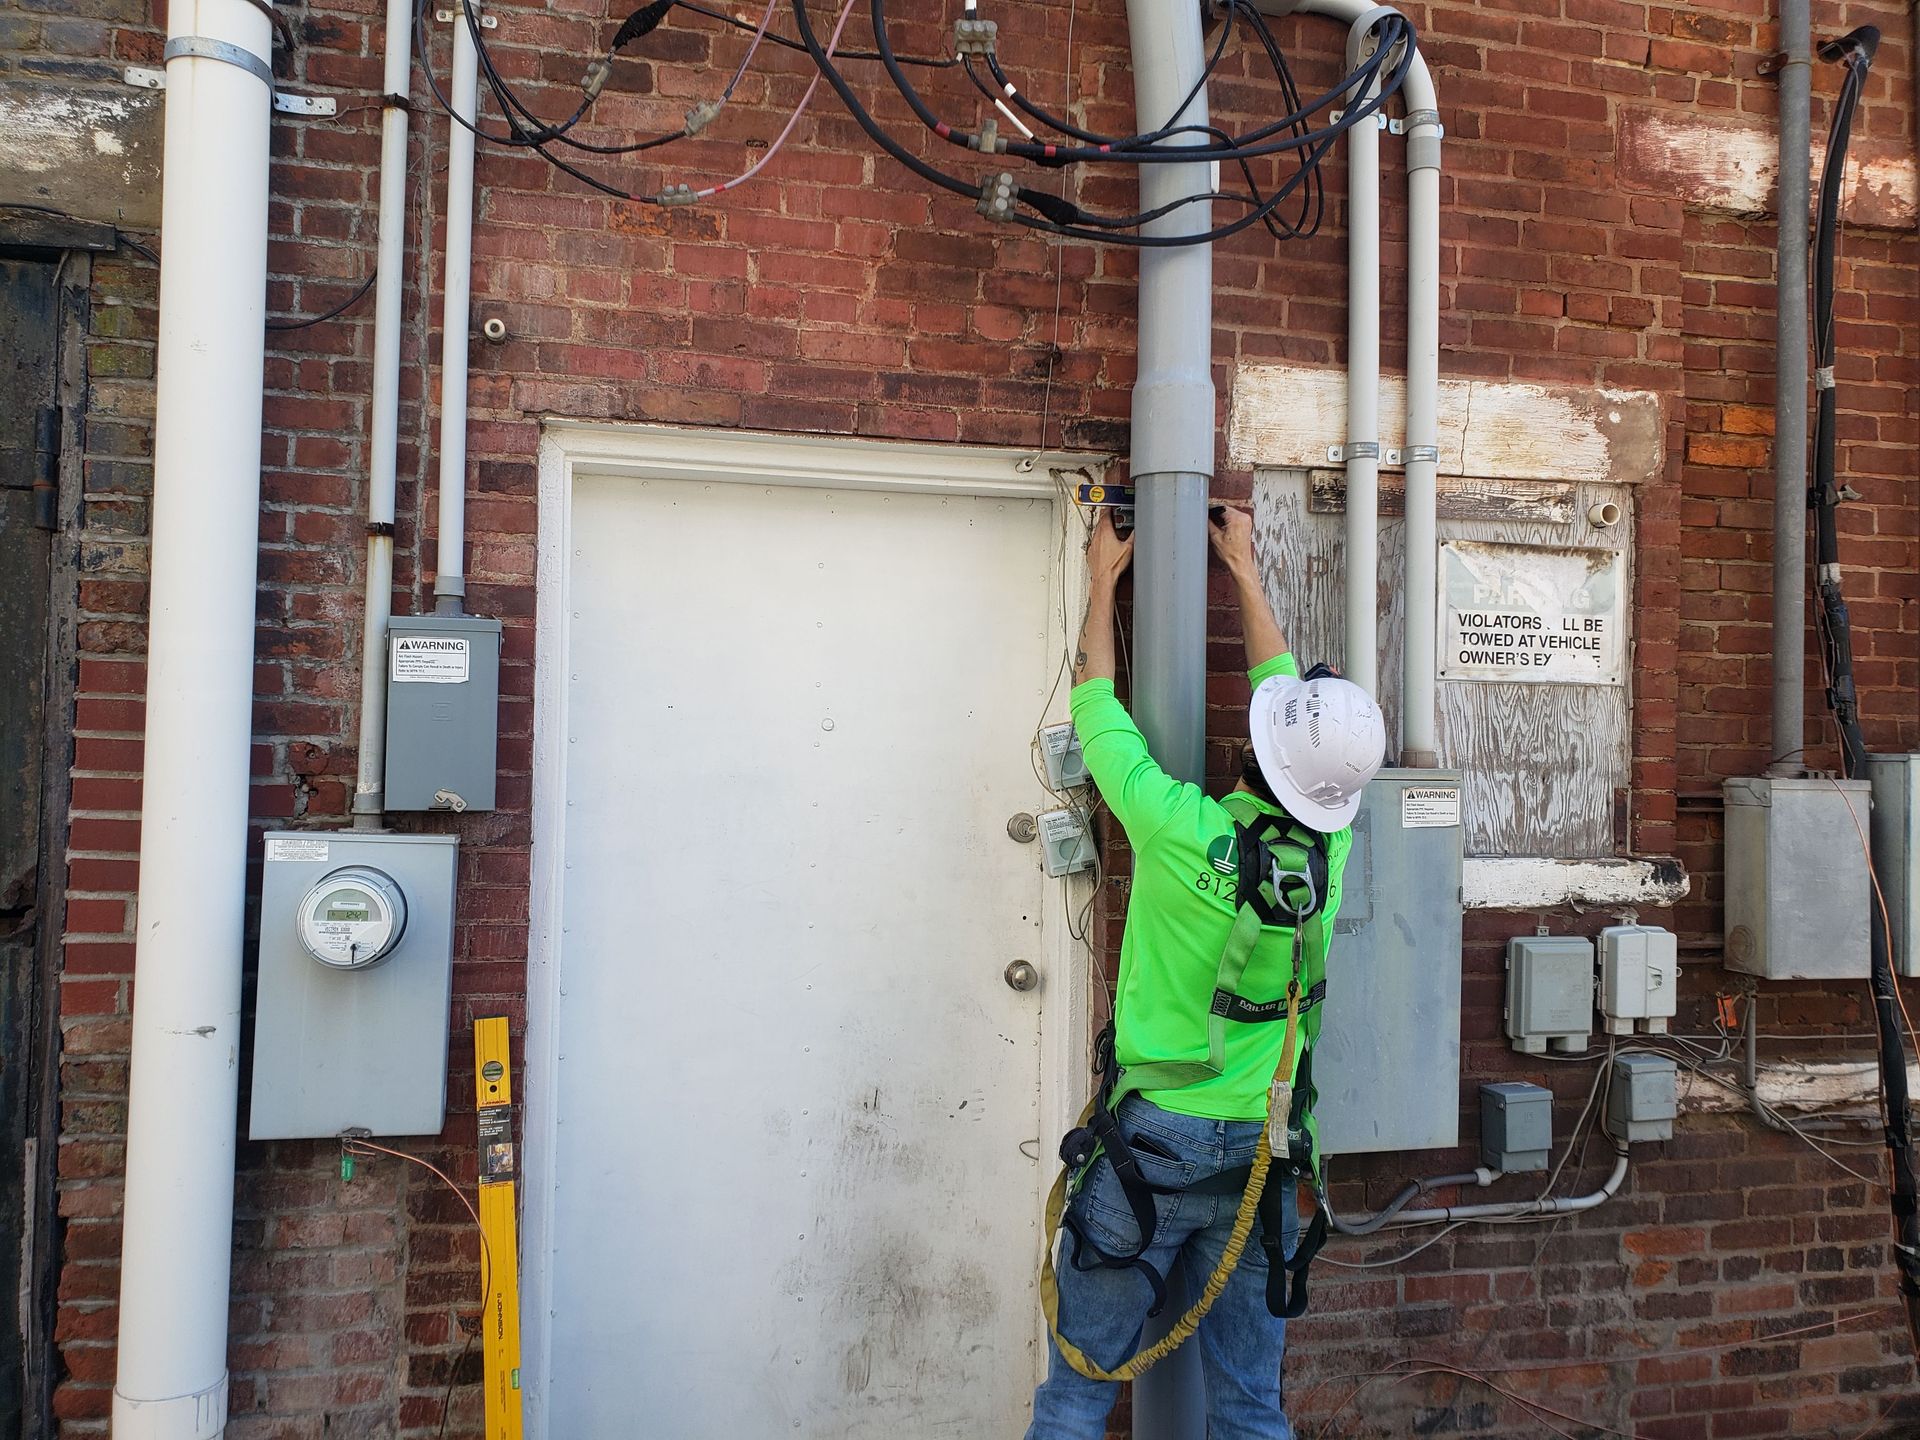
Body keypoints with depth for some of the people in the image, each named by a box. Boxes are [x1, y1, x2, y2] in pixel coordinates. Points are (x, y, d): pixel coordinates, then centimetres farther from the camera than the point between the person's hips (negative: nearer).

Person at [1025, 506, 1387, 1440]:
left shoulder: (1186, 832, -19)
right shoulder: (1329, 846, -6)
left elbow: (1097, 713, -2)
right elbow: (1285, 686, 9)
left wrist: (1103, 579, 13)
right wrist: (1243, 568, 22)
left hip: (1151, 1143, -4)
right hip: (1262, 1154, 4)